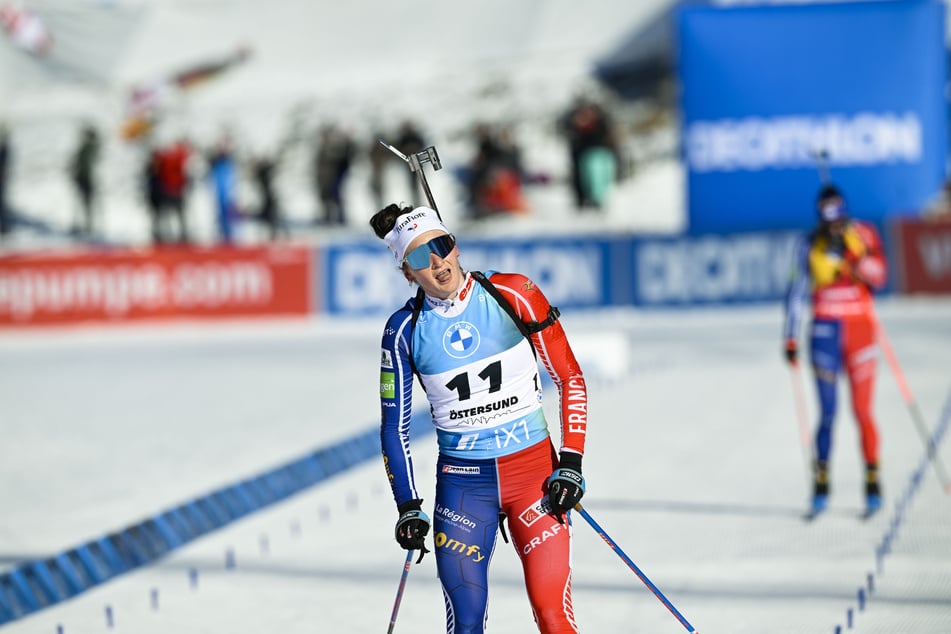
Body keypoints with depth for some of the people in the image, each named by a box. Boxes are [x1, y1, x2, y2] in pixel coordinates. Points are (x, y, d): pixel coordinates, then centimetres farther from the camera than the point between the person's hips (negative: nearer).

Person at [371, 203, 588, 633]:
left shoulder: (513, 295, -8)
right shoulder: (404, 330, -3)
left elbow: (570, 378, -1)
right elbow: (394, 427, 6)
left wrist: (570, 464, -7)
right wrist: (408, 508, -1)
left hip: (536, 471, -1)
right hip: (463, 483, 1)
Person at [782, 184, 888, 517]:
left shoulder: (864, 234, 0)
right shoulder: (810, 245, 2)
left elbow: (879, 277, -9)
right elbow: (797, 291, 6)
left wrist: (855, 257, -25)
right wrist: (791, 337, 3)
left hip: (859, 330, 0)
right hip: (825, 331, 0)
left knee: (862, 410, -2)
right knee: (827, 412, -3)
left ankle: (873, 481, 10)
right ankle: (821, 484, 5)